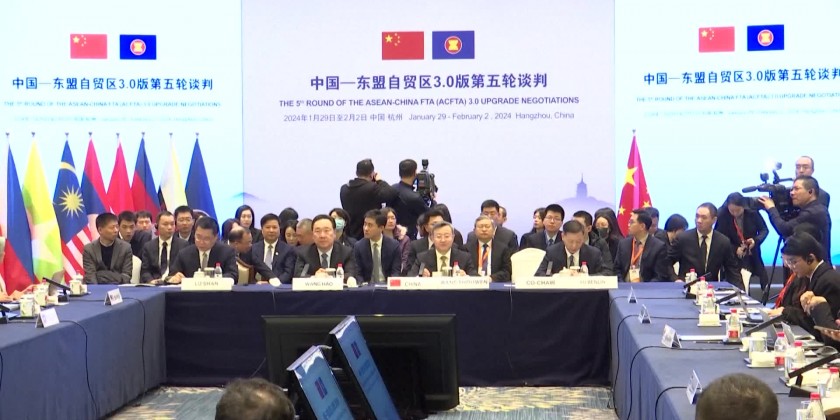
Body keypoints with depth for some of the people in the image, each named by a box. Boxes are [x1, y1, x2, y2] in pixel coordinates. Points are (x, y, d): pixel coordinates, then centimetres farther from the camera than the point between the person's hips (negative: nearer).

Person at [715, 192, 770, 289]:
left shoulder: (752, 213, -11)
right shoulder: (722, 216, -15)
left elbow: (764, 230, 1)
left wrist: (756, 240, -21)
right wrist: (735, 249, -22)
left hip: (753, 257, 3)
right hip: (733, 257, -2)